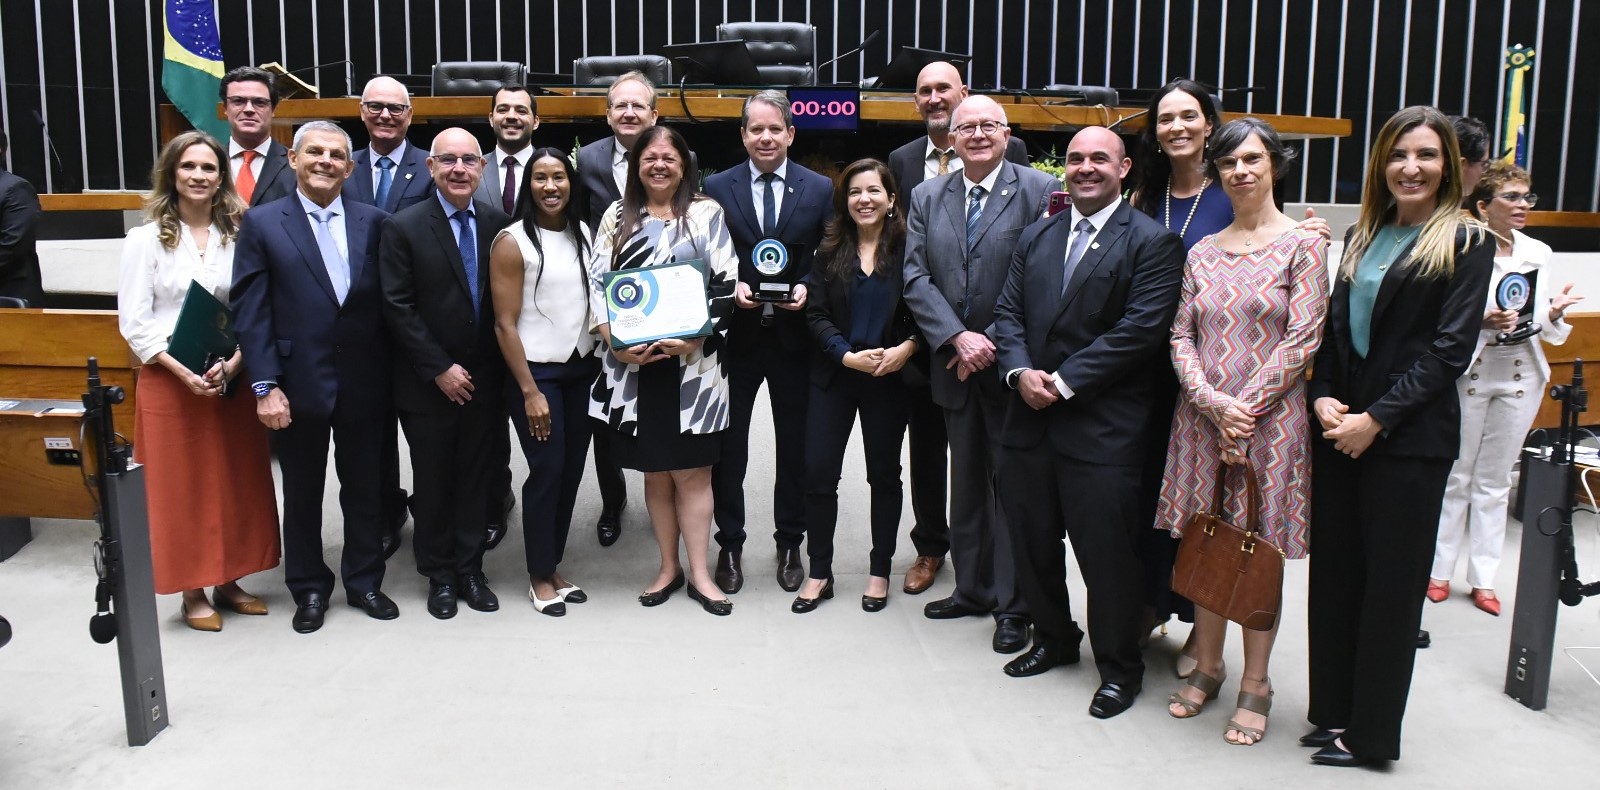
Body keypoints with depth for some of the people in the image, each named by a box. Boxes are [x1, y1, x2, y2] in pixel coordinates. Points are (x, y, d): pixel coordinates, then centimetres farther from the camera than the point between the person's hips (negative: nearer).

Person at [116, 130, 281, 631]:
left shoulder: (238, 236, 5)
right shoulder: (146, 239, -1)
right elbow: (134, 321, -5)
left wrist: (233, 364, -13)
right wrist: (184, 373, -15)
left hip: (232, 379, 2)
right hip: (169, 381, -2)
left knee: (236, 482, 8)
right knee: (181, 487, 5)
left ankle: (229, 581, 23)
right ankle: (192, 592, 17)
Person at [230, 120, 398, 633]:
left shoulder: (372, 222, 4)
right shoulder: (262, 223, -2)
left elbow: (386, 303, 3)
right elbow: (250, 311, -6)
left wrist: (392, 378, -2)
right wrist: (265, 386, -12)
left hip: (364, 384, 2)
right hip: (299, 385, -1)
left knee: (365, 488, 13)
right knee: (302, 493, 13)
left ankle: (364, 581, 31)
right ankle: (309, 588, 29)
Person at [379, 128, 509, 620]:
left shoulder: (498, 225, 2)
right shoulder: (404, 227, -6)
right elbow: (398, 308, -10)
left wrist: (497, 367, -2)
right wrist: (440, 368, -13)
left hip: (483, 379, 2)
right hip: (428, 382, -2)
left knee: (475, 478, 12)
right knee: (433, 482, 10)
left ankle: (470, 569, 26)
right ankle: (439, 575, 25)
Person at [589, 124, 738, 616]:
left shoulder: (707, 214, 4)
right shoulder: (617, 217, 10)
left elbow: (725, 284, -3)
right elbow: (598, 284, 5)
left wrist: (694, 338, -15)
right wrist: (616, 342, -9)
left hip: (693, 363, -2)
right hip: (633, 365, 2)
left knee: (691, 471, 0)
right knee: (655, 471, 10)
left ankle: (699, 573, 11)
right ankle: (669, 567, 23)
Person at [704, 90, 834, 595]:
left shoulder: (819, 189, 3)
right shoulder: (717, 187, 2)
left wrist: (806, 288, -14)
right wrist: (732, 288, -15)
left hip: (794, 335, 1)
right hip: (736, 336, 0)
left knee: (794, 446, 11)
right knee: (728, 446, 7)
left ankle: (789, 544, 27)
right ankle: (729, 545, 23)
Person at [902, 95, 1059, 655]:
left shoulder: (1039, 190, -5)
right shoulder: (927, 198, 8)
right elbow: (916, 278, 1)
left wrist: (995, 343, -15)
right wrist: (958, 337, -12)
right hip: (955, 362, 5)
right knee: (967, 480, 15)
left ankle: (1013, 605, 14)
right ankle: (972, 588, 29)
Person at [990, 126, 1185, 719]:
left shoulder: (1152, 243, -4)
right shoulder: (1036, 237, 15)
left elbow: (1140, 329, -14)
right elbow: (1008, 312, 10)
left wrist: (1064, 381, -16)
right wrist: (1020, 371, -9)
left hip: (1103, 427, -5)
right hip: (1030, 417, 6)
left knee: (1106, 551, 2)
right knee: (1031, 538, 15)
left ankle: (1119, 666, 22)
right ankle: (1053, 638, 37)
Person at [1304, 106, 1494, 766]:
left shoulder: (1467, 242, -3)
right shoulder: (1362, 237, 13)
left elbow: (1451, 348, -10)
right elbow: (1333, 326, 11)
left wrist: (1376, 419, -15)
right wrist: (1323, 396, -6)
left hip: (1409, 437, -5)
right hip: (1338, 429, 5)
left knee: (1390, 581, 4)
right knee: (1334, 572, 10)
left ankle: (1371, 733, 17)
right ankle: (1333, 711, 25)